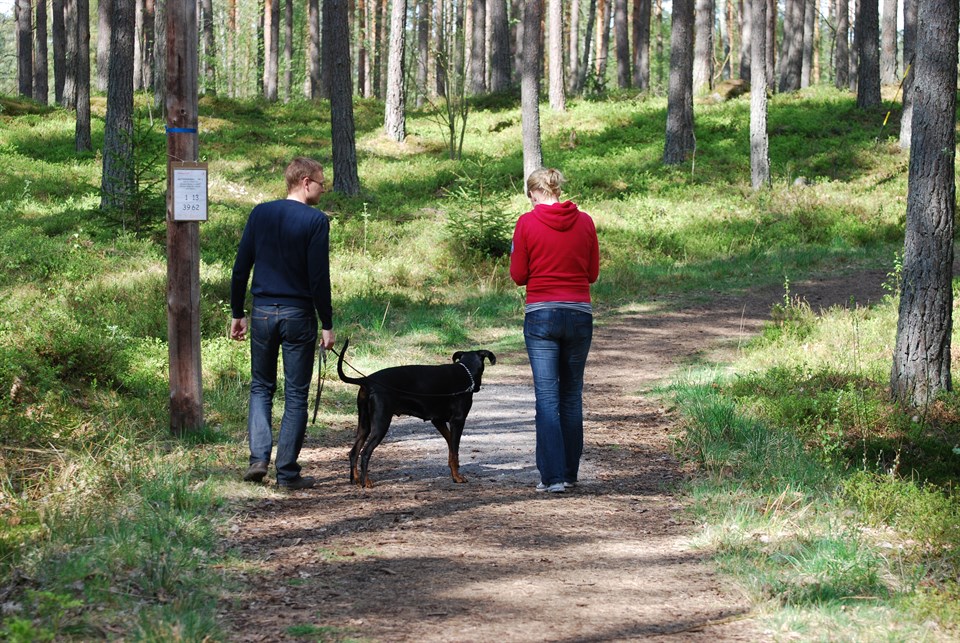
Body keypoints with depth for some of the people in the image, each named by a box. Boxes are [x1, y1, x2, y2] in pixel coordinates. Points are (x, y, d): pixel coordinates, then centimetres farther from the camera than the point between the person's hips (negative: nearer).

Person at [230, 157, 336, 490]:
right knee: (296, 394, 5)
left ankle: (259, 457, 2)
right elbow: (319, 277, -12)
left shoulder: (260, 213, 4)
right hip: (298, 315, -3)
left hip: (262, 313, 4)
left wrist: (237, 314, 13)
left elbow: (240, 269, 5)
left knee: (261, 387, 16)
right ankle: (287, 471, 5)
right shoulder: (316, 221, -9)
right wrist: (327, 324, -5)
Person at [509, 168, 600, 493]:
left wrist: (515, 254, 18)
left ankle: (553, 475, -8)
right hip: (579, 314, 3)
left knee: (547, 397, -2)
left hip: (541, 315, -3)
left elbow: (518, 275, -1)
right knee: (572, 395, 13)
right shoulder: (584, 221, 2)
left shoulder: (527, 223, -5)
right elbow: (593, 273, 8)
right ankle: (570, 473, 17)